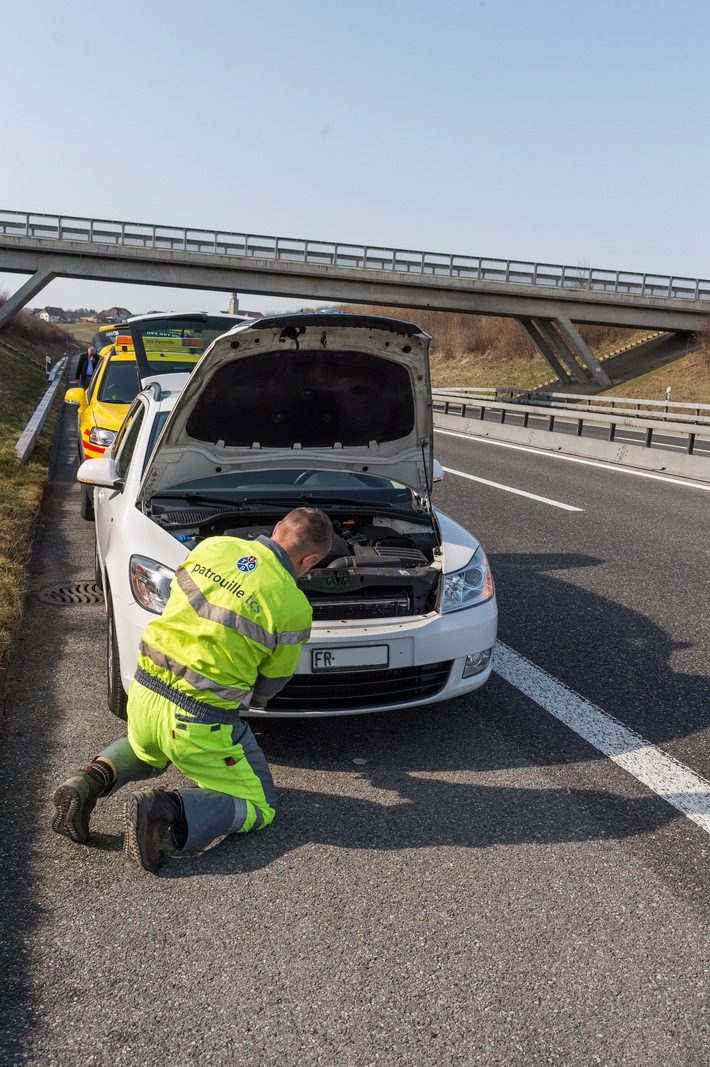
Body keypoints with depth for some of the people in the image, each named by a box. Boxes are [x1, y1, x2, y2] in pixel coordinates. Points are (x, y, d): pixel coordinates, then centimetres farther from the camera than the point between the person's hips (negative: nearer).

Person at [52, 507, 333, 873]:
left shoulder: (211, 546, 0)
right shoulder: (293, 607, -12)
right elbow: (270, 684, 2)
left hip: (144, 692, 6)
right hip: (198, 722, -6)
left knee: (146, 753, 39)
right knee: (258, 808, 12)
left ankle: (94, 778, 8)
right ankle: (166, 808, -12)